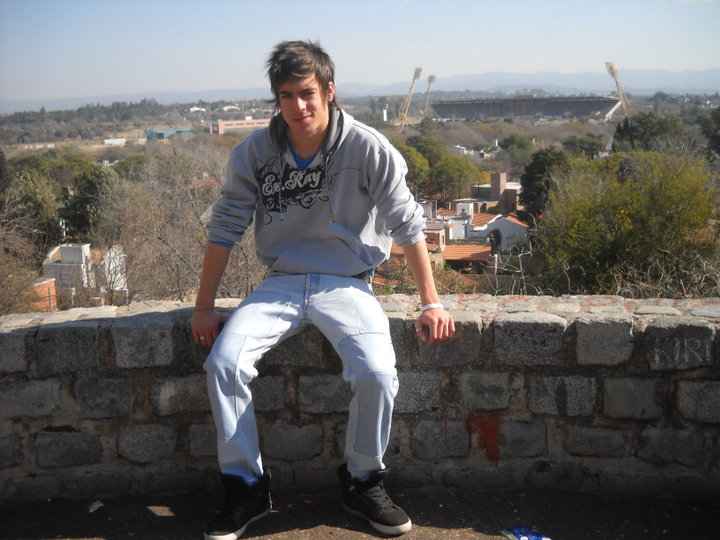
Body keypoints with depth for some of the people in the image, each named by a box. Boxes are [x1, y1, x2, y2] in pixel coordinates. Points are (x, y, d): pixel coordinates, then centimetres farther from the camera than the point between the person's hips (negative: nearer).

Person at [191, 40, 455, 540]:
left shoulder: (368, 149, -10)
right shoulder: (254, 152, -4)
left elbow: (408, 225, -4)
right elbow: (225, 228, 3)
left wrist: (431, 304, -5)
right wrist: (205, 306, 2)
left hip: (347, 284, -2)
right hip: (281, 283, 2)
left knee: (378, 373, -27)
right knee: (224, 362, -21)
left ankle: (363, 482, 3)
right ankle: (246, 488, 1)